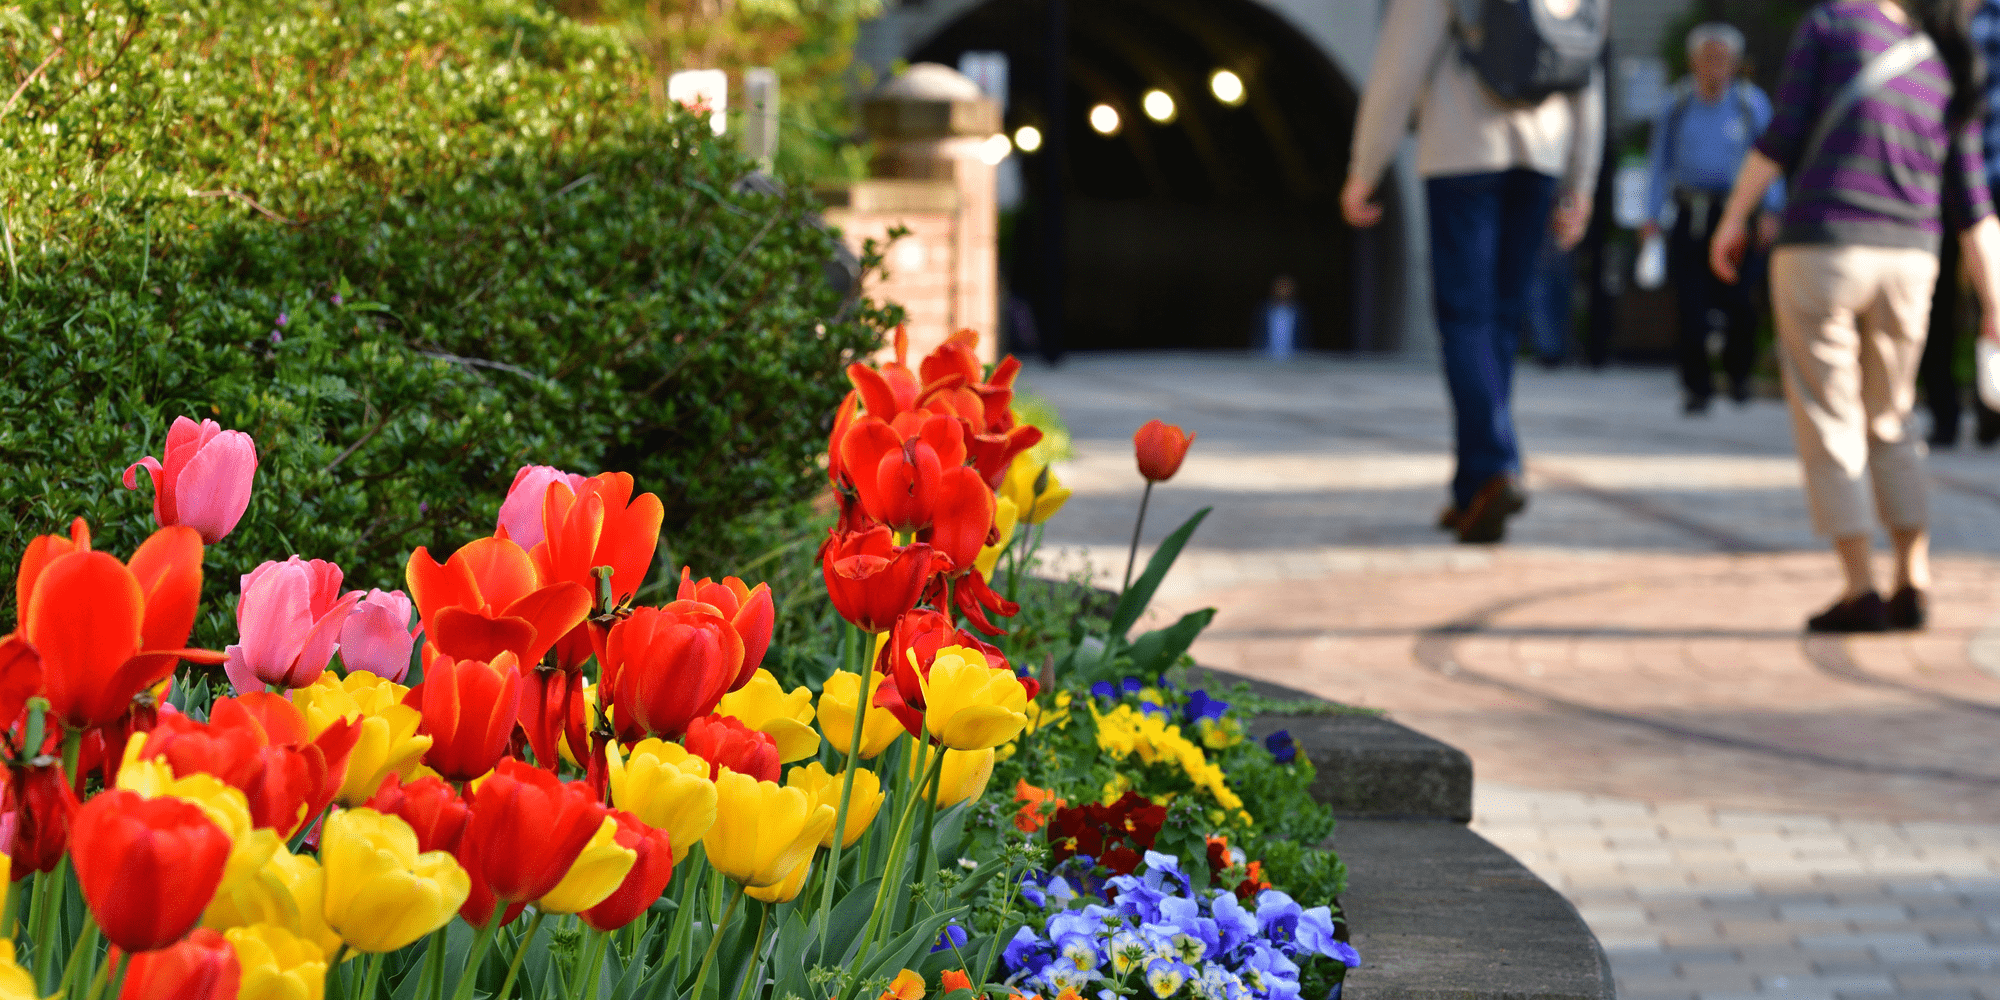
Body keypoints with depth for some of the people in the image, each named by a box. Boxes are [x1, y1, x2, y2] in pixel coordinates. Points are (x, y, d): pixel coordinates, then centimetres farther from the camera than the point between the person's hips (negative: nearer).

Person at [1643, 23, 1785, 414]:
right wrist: (1652, 215, 5)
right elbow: (1660, 161, 12)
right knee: (1691, 303, -5)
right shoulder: (1676, 104, 6)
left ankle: (1738, 372, 15)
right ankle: (1696, 386, 6)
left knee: (1737, 301, -11)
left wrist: (1770, 210, -9)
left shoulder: (1752, 103, 2)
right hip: (1690, 215, 1)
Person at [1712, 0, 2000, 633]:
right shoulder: (1948, 73, 12)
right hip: (1908, 261, 4)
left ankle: (1860, 592, -2)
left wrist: (1733, 217, 1)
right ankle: (1913, 585, 11)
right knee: (1889, 425, 18)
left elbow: (1783, 135, -7)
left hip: (1821, 250, -4)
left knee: (1829, 426, 3)